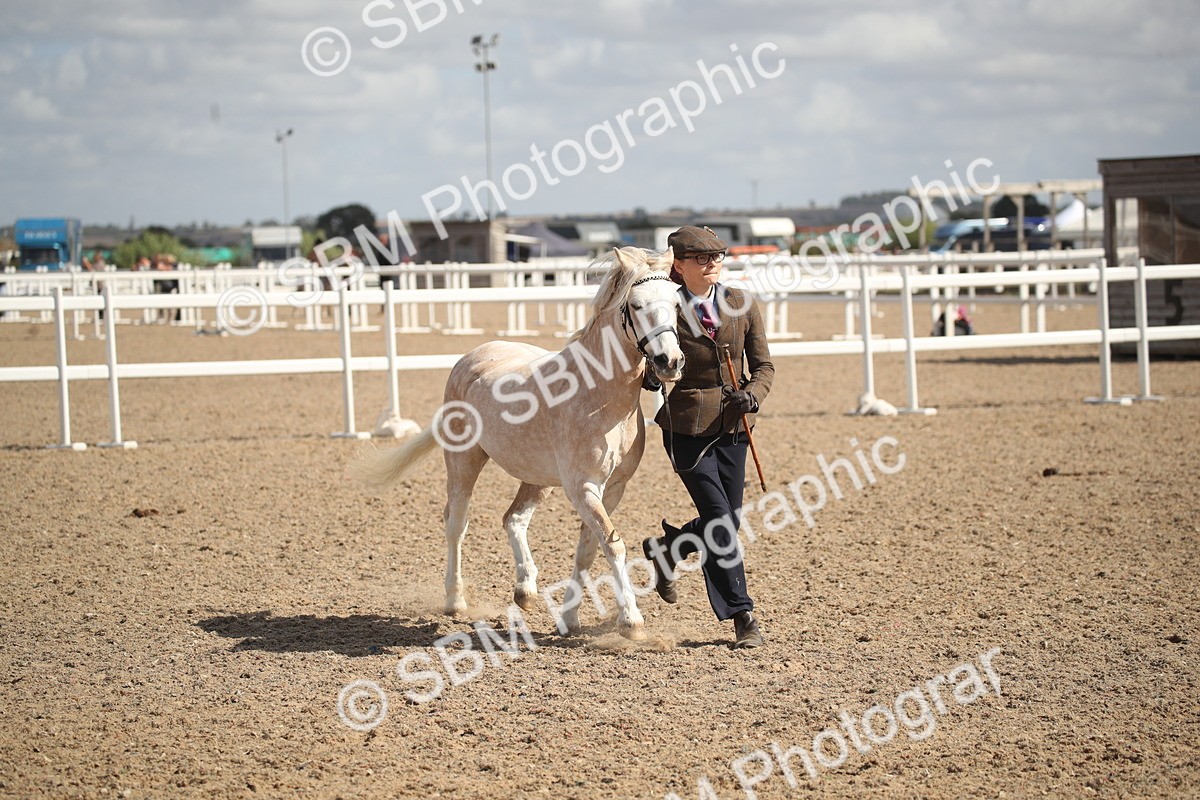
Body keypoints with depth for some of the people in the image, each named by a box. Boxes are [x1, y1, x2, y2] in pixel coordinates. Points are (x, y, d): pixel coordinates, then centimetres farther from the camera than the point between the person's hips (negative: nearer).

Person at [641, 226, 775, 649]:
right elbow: (650, 369, 3)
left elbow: (763, 365, 6)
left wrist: (752, 395, -13)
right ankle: (742, 616, 1)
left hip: (732, 424, 5)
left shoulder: (742, 305, 3)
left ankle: (664, 549, 39)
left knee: (729, 520, 11)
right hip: (685, 425, -4)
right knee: (719, 520, -8)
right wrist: (652, 376, -20)